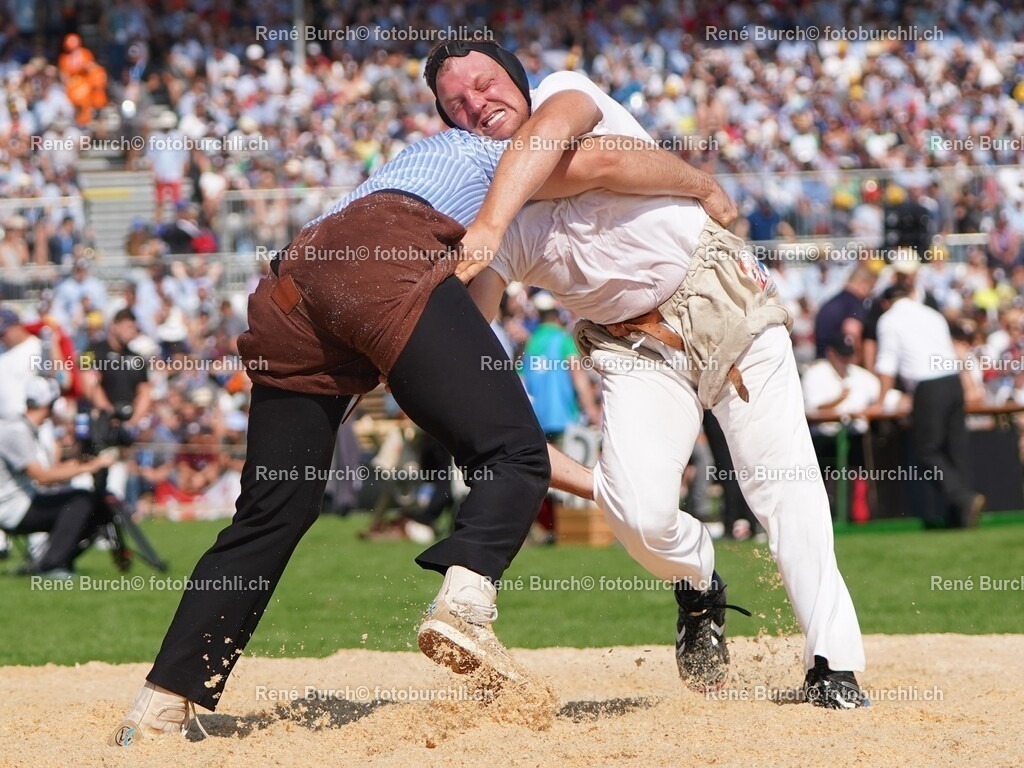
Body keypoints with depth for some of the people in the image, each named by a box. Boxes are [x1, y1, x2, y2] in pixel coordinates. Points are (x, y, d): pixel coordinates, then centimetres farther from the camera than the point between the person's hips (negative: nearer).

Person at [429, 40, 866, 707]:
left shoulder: (567, 92, -3)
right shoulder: (482, 202, 3)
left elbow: (549, 132, -29)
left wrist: (488, 227, -43)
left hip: (727, 298, -2)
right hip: (635, 348, 2)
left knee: (785, 486, -10)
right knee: (640, 509, -19)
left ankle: (834, 664, -7)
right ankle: (699, 589, 13)